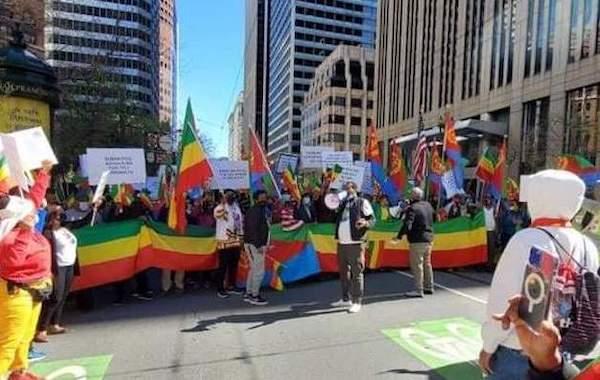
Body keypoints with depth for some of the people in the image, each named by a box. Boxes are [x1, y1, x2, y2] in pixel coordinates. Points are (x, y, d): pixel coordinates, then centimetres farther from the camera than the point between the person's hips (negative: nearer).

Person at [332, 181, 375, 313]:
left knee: (356, 273, -4)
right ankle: (346, 299, 27)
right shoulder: (341, 203, 18)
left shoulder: (362, 202, 2)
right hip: (341, 244, 7)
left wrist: (365, 223, -24)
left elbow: (372, 219, -1)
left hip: (355, 244, -6)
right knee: (343, 272, 15)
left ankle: (357, 302, 5)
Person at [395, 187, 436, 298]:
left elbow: (407, 225, -26)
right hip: (429, 239, 9)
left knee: (417, 265, -3)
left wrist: (399, 236, -25)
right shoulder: (428, 205, 8)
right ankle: (429, 287, 29)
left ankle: (418, 290, 0)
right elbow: (434, 217, 23)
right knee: (427, 263, 19)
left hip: (417, 241, -9)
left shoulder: (412, 208, -17)